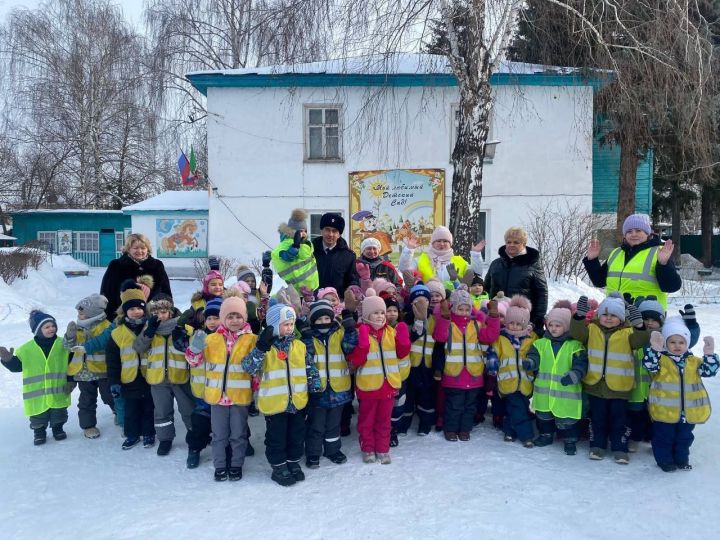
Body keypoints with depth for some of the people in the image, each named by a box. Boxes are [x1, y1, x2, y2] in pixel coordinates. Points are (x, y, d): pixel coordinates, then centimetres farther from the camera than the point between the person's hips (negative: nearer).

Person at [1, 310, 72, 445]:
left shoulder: (63, 344, -4)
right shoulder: (26, 349, -6)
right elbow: (16, 366, -2)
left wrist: (71, 380, -2)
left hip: (58, 391, 0)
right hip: (36, 393, 0)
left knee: (58, 414, 14)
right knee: (38, 417, 12)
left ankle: (58, 428, 36)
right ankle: (39, 432, 34)